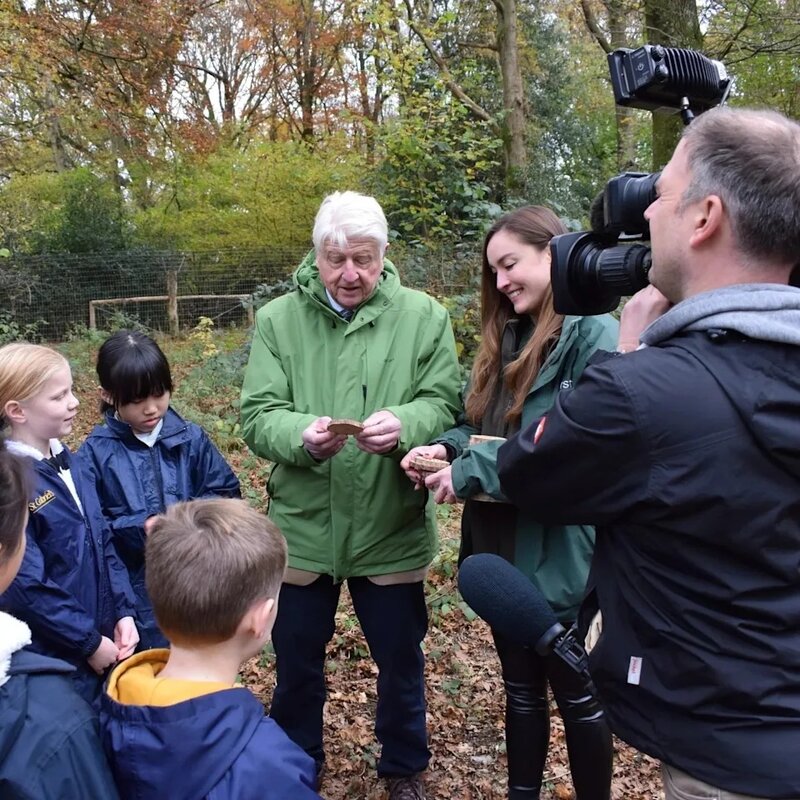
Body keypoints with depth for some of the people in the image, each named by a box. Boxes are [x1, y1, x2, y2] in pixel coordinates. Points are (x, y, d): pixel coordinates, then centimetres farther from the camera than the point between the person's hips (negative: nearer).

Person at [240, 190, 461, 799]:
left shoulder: (423, 316, -4)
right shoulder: (278, 319, -3)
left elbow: (444, 405, -9)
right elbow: (257, 416, -8)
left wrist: (404, 425, -31)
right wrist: (301, 435, -29)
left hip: (392, 528, 0)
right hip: (302, 527, 1)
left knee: (401, 658, 17)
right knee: (297, 659, 19)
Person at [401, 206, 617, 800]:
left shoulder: (594, 333, -15)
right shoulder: (508, 338, 9)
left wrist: (472, 469, -22)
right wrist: (448, 447, -6)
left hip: (559, 552, -7)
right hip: (502, 547, 7)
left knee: (575, 694, 12)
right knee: (521, 688, 20)